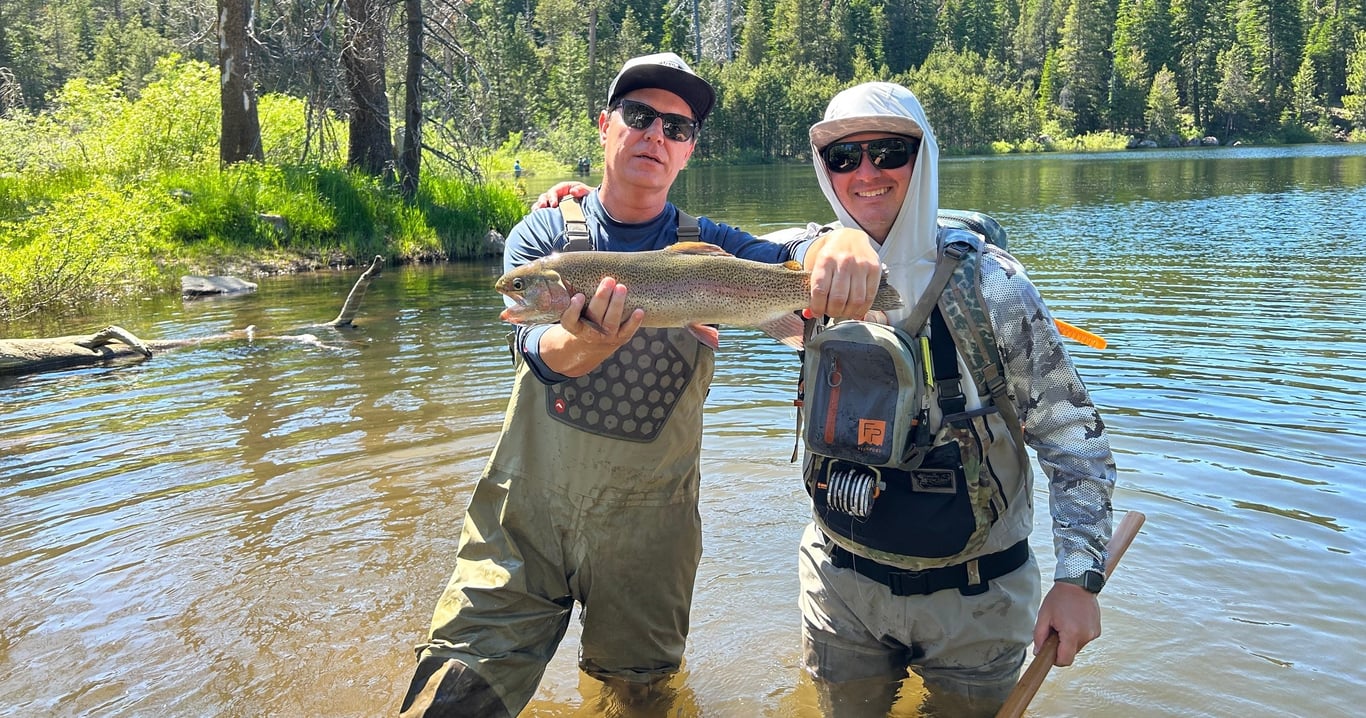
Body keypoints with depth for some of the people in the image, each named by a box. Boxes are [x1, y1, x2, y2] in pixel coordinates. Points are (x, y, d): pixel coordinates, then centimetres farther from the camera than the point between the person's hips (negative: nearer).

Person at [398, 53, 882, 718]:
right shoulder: (543, 234, -3)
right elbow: (535, 346, -20)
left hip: (647, 523, 1)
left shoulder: (705, 247, -1)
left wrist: (840, 243, -44)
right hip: (525, 512, 0)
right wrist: (581, 346, -44)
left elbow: (787, 262, -20)